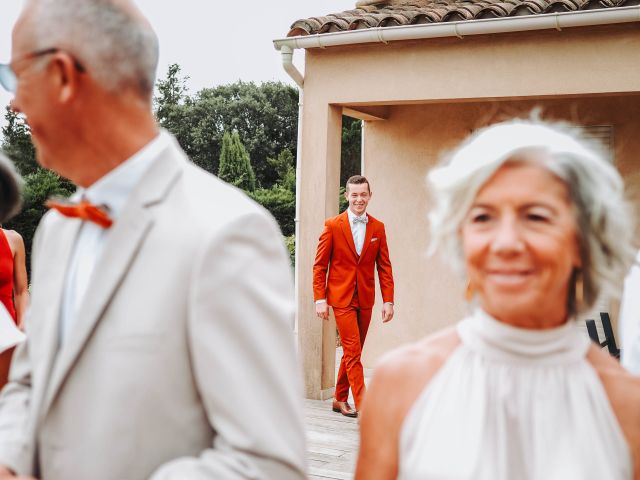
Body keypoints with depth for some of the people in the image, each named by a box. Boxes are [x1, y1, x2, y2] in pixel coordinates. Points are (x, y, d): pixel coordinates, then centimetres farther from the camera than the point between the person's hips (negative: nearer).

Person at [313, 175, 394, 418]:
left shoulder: (378, 228, 6)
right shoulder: (333, 225, -4)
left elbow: (384, 267, 7)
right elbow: (319, 265, -2)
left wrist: (388, 300, 0)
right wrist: (319, 299, -8)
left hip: (365, 299, 4)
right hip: (342, 298, -4)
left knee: (353, 352, 12)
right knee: (353, 352, -8)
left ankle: (340, 399, 26)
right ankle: (363, 406, -7)